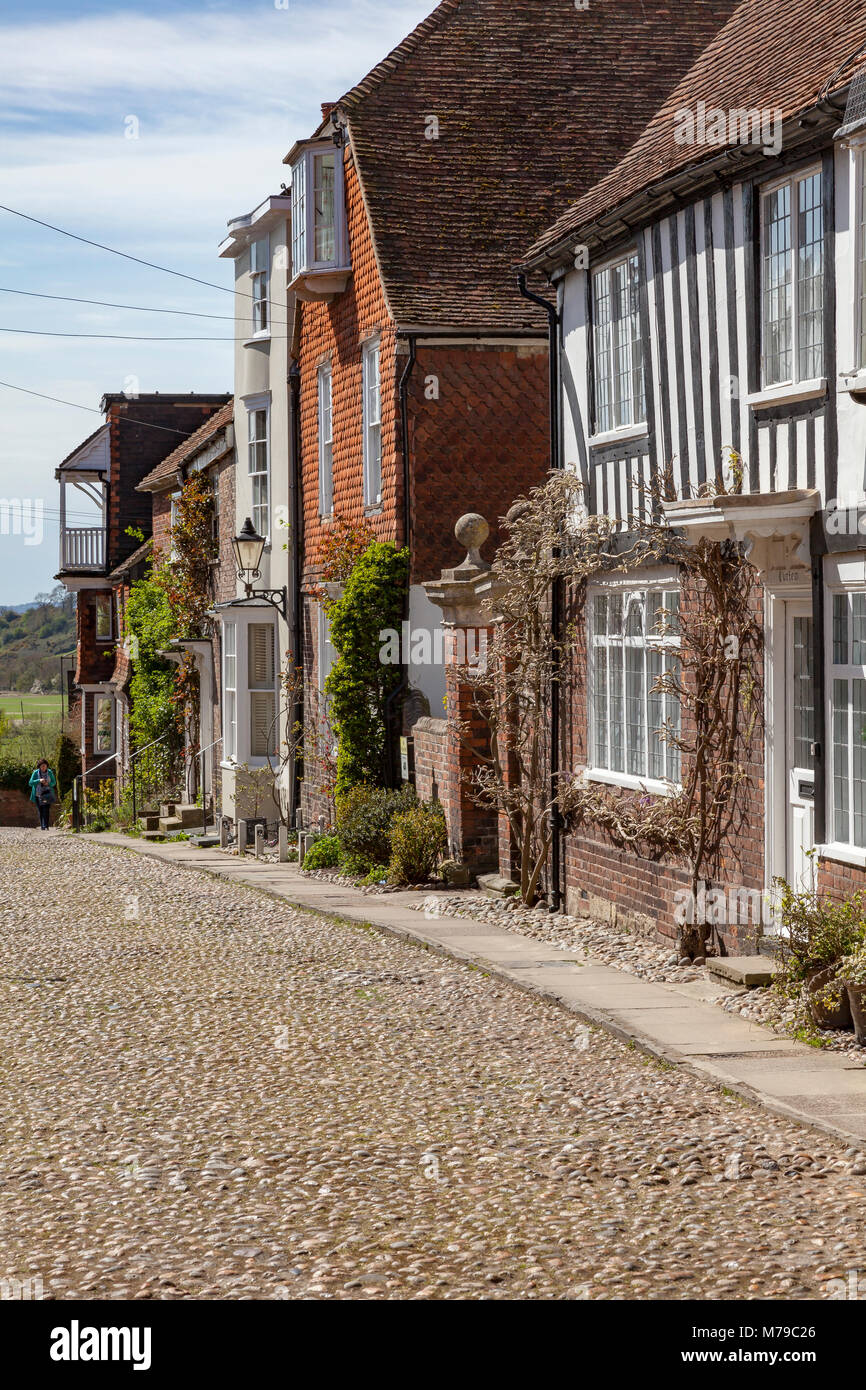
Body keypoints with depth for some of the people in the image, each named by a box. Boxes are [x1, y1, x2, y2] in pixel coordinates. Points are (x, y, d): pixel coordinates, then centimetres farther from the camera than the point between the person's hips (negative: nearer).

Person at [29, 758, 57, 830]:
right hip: (38, 794, 0)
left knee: (46, 810, -13)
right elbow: (31, 783, -6)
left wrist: (48, 784, -13)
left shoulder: (49, 772, 2)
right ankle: (42, 825, 12)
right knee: (40, 811, 2)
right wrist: (39, 781, -21)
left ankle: (45, 826, -15)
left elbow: (54, 782, 9)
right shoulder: (35, 772, -2)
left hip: (47, 794, 0)